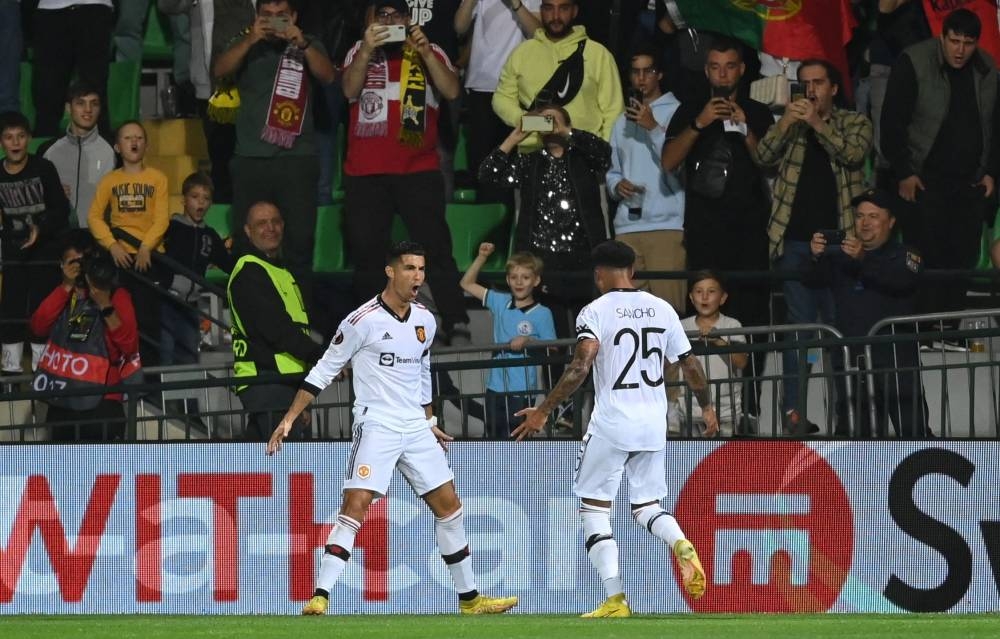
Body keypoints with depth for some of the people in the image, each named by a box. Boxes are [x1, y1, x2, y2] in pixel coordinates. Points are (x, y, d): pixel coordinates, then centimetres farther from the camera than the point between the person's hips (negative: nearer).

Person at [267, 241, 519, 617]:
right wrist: (289, 419, -9)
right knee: (355, 506, -19)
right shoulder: (363, 320, -11)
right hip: (376, 426, -7)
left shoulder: (425, 321, 9)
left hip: (416, 427, 7)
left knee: (448, 505, 8)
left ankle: (470, 599, 19)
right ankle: (319, 600, -21)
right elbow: (324, 371, -5)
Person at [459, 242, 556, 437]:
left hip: (522, 391, -5)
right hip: (495, 388, 5)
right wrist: (482, 257, 6)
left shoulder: (542, 314, -6)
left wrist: (528, 341, -21)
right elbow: (467, 284, 16)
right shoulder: (500, 303, 8)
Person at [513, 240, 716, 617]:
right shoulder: (662, 309, 8)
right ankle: (682, 546, -17)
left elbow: (580, 367, -19)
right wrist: (707, 408, 28)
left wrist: (544, 410, -14)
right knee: (646, 505, 16)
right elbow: (690, 366, 13)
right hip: (654, 424, 5)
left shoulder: (596, 311, -7)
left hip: (612, 424, -5)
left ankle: (615, 600, -4)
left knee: (594, 508, 5)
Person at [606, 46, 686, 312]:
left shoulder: (675, 112, 3)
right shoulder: (623, 120, 22)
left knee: (667, 304, -13)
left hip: (667, 223, -5)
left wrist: (653, 128, -12)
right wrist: (617, 184, 3)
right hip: (627, 224, 5)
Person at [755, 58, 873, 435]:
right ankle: (795, 413, 0)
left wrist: (817, 123, -17)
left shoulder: (854, 123, 9)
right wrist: (785, 125, -14)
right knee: (798, 327, 0)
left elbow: (853, 153, -11)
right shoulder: (790, 125, 15)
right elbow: (762, 157, 0)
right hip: (794, 238, 2)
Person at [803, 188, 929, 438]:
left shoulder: (904, 255, 4)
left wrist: (864, 260, -34)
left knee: (912, 430, -9)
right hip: (853, 359, 4)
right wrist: (816, 258, -26)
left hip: (896, 359, -4)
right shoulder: (839, 256, 14)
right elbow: (810, 279, -2)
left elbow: (902, 281, -18)